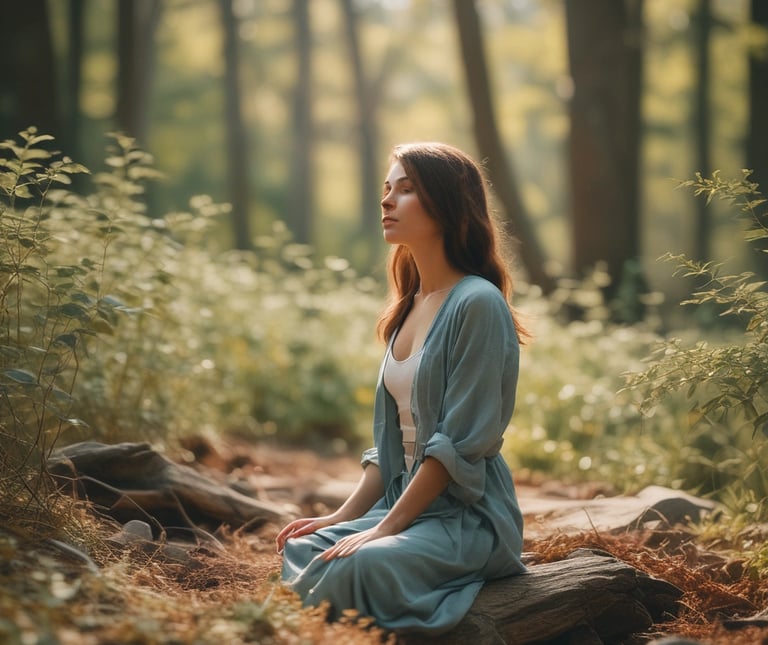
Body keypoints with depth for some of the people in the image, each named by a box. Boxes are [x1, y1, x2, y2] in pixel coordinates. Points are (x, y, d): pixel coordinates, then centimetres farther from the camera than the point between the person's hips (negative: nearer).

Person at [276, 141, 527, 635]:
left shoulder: (477, 303, -13)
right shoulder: (408, 310, 14)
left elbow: (461, 443, -17)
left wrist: (385, 528, -18)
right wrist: (344, 517, 4)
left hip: (469, 515, -7)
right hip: (406, 502, 7)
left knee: (355, 567, -31)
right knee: (301, 552, -16)